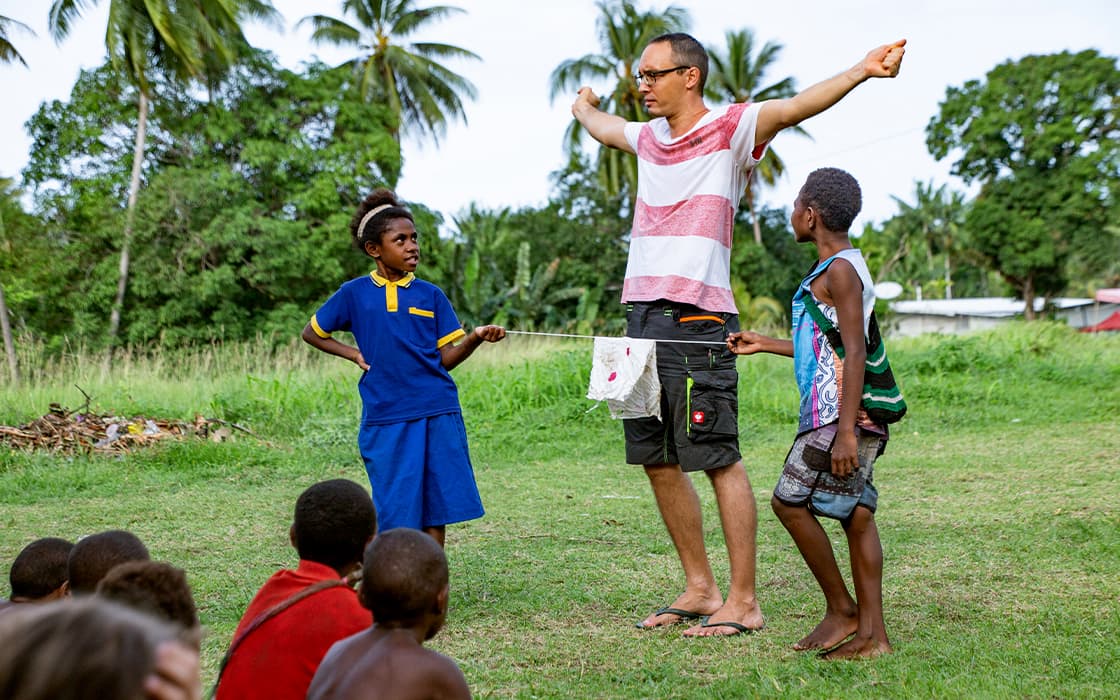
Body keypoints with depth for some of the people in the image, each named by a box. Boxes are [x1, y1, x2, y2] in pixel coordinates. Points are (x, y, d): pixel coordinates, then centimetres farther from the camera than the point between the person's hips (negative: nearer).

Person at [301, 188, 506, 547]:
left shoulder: (430, 295, 7)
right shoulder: (355, 293, 4)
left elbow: (447, 357, 5)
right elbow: (312, 333, 16)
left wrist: (476, 337, -14)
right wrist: (354, 354, 2)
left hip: (438, 413, 2)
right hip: (386, 417, -1)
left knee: (437, 508, 4)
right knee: (398, 513, 0)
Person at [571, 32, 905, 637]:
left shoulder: (730, 129, -1)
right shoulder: (648, 138, 19)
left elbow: (796, 105, -18)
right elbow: (600, 127, 42)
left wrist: (862, 70, -33)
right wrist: (583, 107, 62)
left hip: (696, 320, -8)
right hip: (641, 315, 8)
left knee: (718, 459, -6)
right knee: (658, 460, 10)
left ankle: (743, 602, 1)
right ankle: (700, 588, 21)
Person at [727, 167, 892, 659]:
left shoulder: (839, 271, -11)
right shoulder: (843, 268, 19)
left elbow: (854, 351, -19)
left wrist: (846, 430, -23)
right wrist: (762, 344, 33)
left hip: (839, 415, -10)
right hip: (836, 414, 10)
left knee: (789, 501, -4)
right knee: (854, 513, 7)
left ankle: (841, 609, 5)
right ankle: (871, 632, 8)